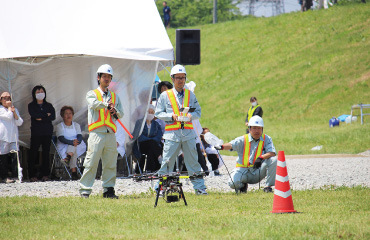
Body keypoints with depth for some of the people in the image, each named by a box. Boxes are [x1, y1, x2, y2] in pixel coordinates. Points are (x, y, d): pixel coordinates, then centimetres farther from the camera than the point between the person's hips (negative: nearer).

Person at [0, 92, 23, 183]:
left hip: (13, 137, 4)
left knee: (15, 155, -9)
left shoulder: (15, 110, 20)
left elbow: (20, 123, 10)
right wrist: (9, 107, -1)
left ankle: (15, 176, -5)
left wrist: (14, 112, -1)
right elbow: (8, 116, -14)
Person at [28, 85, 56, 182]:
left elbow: (53, 117, -2)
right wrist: (46, 115, -6)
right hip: (36, 132, -2)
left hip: (47, 131, 2)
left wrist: (41, 118, -10)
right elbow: (34, 115, -11)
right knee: (33, 153, -6)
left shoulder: (49, 105, 13)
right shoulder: (31, 105, 8)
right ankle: (32, 175, -3)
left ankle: (45, 174, 6)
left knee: (46, 153, 0)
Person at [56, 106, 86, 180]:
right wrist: (72, 142, -32)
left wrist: (77, 141, -31)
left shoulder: (76, 125, 14)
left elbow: (80, 136, -4)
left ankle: (68, 157, -54)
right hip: (63, 148, -2)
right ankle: (74, 171, -50)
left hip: (77, 147, 2)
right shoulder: (60, 126, 5)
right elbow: (61, 139, -13)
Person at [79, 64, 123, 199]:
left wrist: (115, 111, -5)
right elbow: (93, 104, -13)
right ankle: (84, 190, -5)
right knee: (91, 163, -8)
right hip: (96, 133, -4)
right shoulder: (92, 94, 9)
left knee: (110, 164, 3)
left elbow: (121, 114, 15)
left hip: (111, 134, 4)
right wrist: (106, 104, -22)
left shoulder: (114, 96, 21)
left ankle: (108, 189, 10)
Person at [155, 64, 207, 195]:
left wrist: (191, 115, -7)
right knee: (167, 162, -3)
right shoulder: (165, 95, 6)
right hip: (172, 134, -2)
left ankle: (199, 187, 7)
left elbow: (198, 112, 15)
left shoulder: (190, 95, 13)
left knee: (193, 162, 3)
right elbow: (158, 113, 5)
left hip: (188, 132, 2)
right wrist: (172, 116, -11)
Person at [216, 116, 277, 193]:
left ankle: (268, 186, -11)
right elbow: (232, 145, -21)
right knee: (233, 183, -28)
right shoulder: (243, 140, -3)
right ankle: (243, 185, 11)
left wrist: (261, 157, -30)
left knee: (273, 160, -23)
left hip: (258, 171, 1)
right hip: (243, 170, -1)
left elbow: (272, 153, -11)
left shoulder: (266, 139, 2)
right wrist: (222, 147, -44)